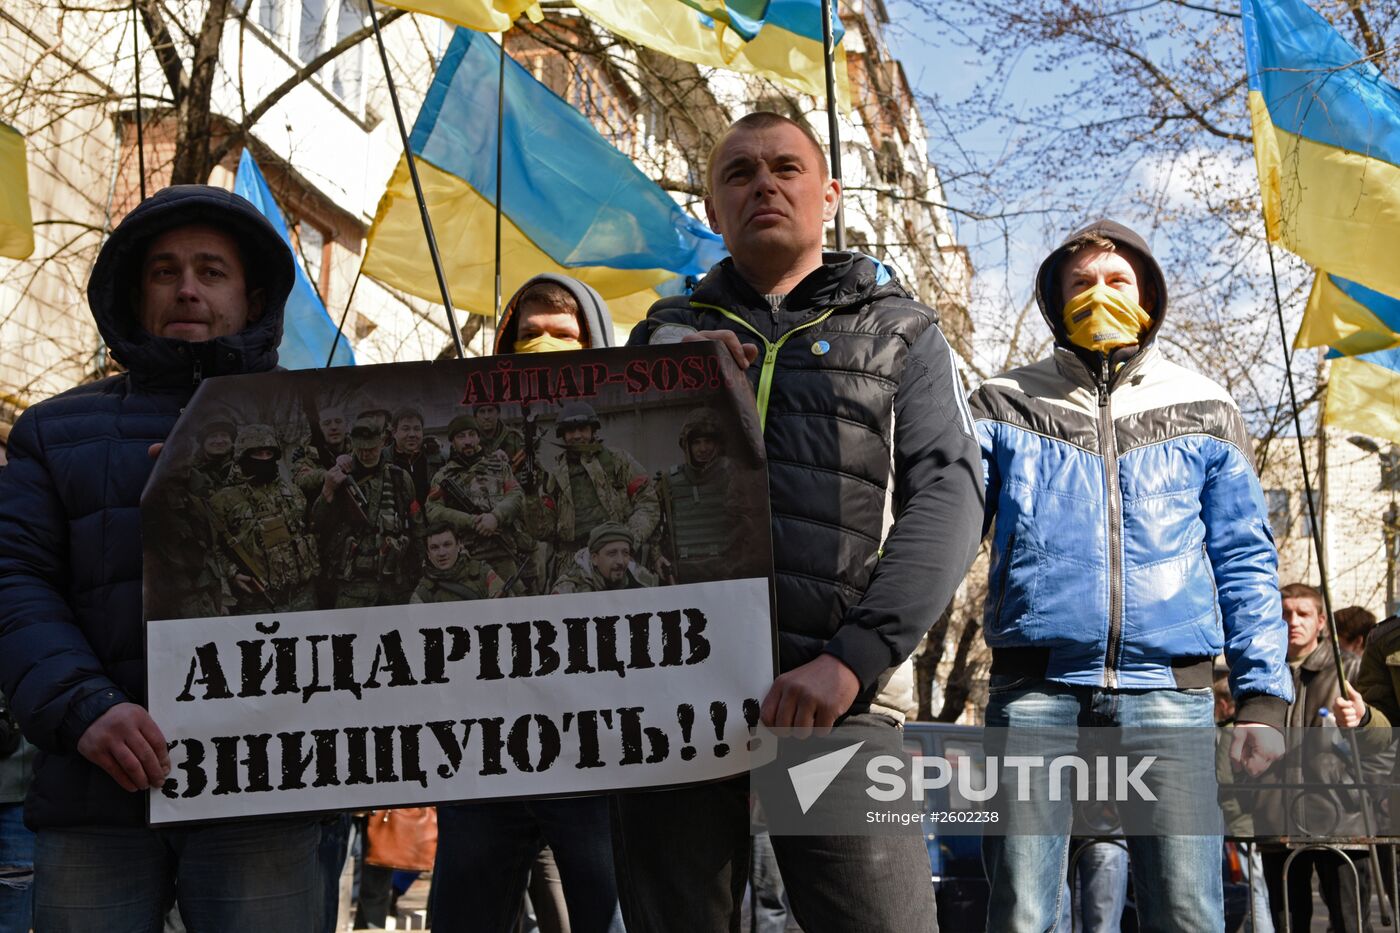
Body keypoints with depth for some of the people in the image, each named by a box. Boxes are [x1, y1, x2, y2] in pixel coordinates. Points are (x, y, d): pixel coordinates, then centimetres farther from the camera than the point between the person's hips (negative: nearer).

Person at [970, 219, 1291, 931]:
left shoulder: (1204, 412, 15)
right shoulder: (1007, 406, 13)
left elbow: (1245, 564, 12)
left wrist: (1263, 697, 3)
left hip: (1168, 686, 1)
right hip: (1035, 685, 0)